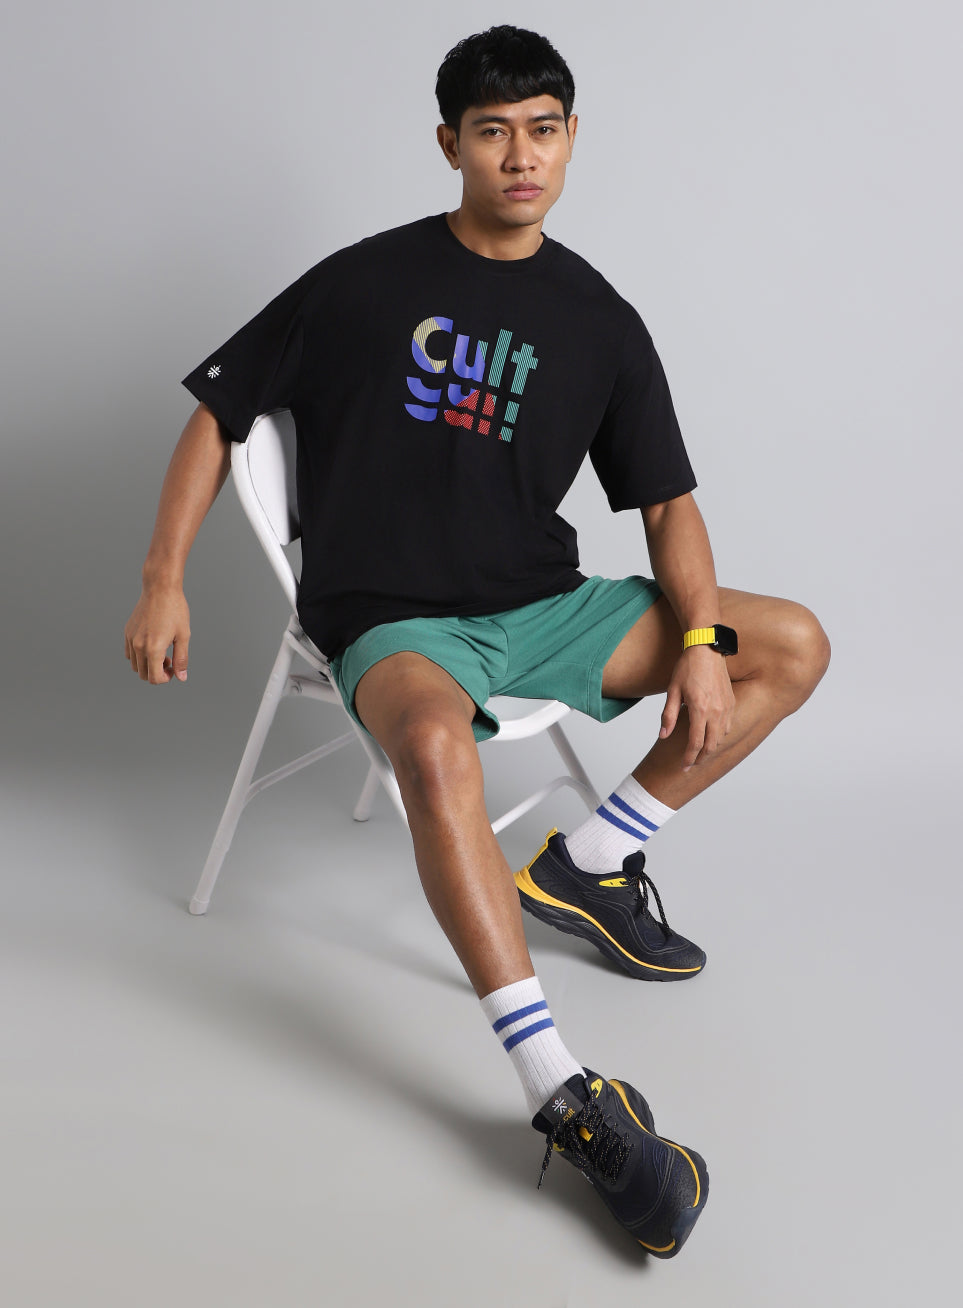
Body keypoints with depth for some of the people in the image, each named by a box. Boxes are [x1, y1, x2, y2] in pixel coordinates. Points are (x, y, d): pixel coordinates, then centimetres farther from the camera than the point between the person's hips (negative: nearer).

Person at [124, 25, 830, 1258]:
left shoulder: (601, 323, 6)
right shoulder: (365, 282, -2)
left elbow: (667, 503, 7)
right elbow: (219, 415, 2)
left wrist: (702, 641, -11)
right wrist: (162, 581, -8)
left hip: (541, 608, 5)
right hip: (394, 620, -5)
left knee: (794, 646, -4)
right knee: (435, 745, -40)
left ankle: (587, 865, -1)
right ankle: (563, 1095, -38)